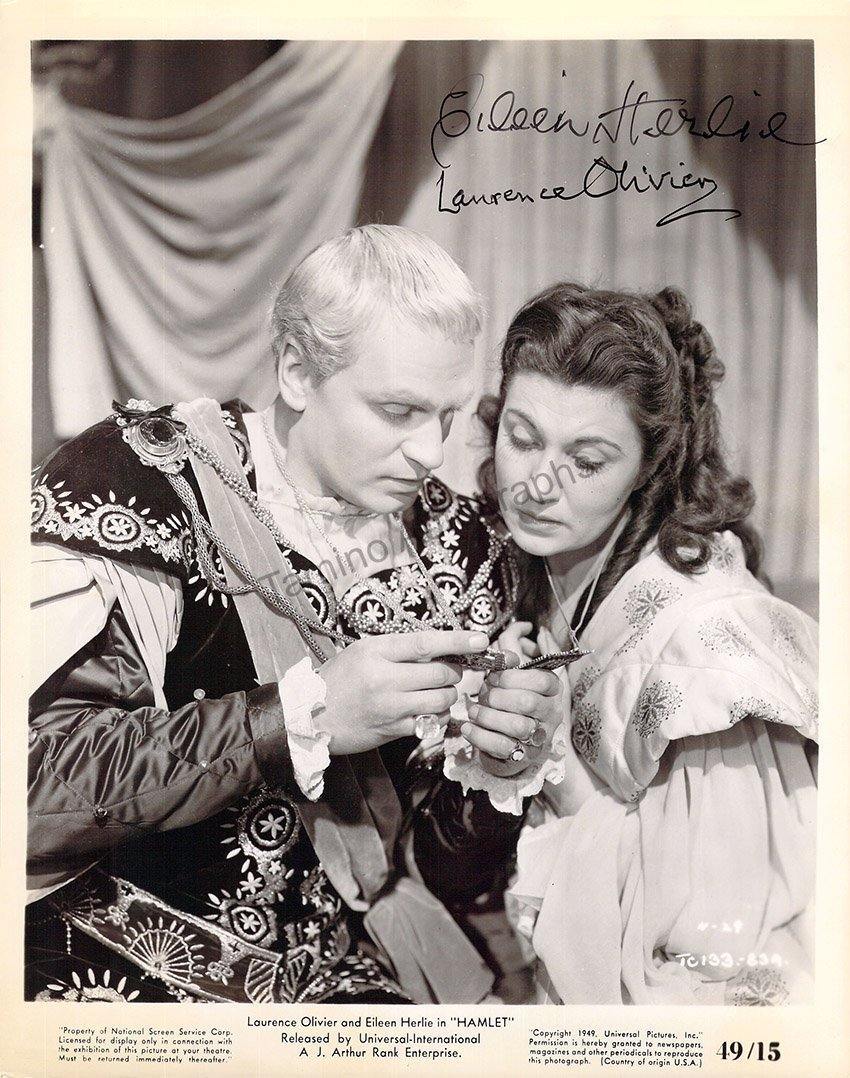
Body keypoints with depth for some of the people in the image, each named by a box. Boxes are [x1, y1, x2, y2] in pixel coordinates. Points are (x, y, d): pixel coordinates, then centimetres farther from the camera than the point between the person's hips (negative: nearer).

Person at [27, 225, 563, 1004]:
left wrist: (503, 770, -14)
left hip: (342, 975, 3)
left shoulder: (462, 552, 0)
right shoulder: (134, 481, -12)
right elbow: (37, 777, -23)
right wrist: (303, 716, -28)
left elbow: (448, 875, 6)